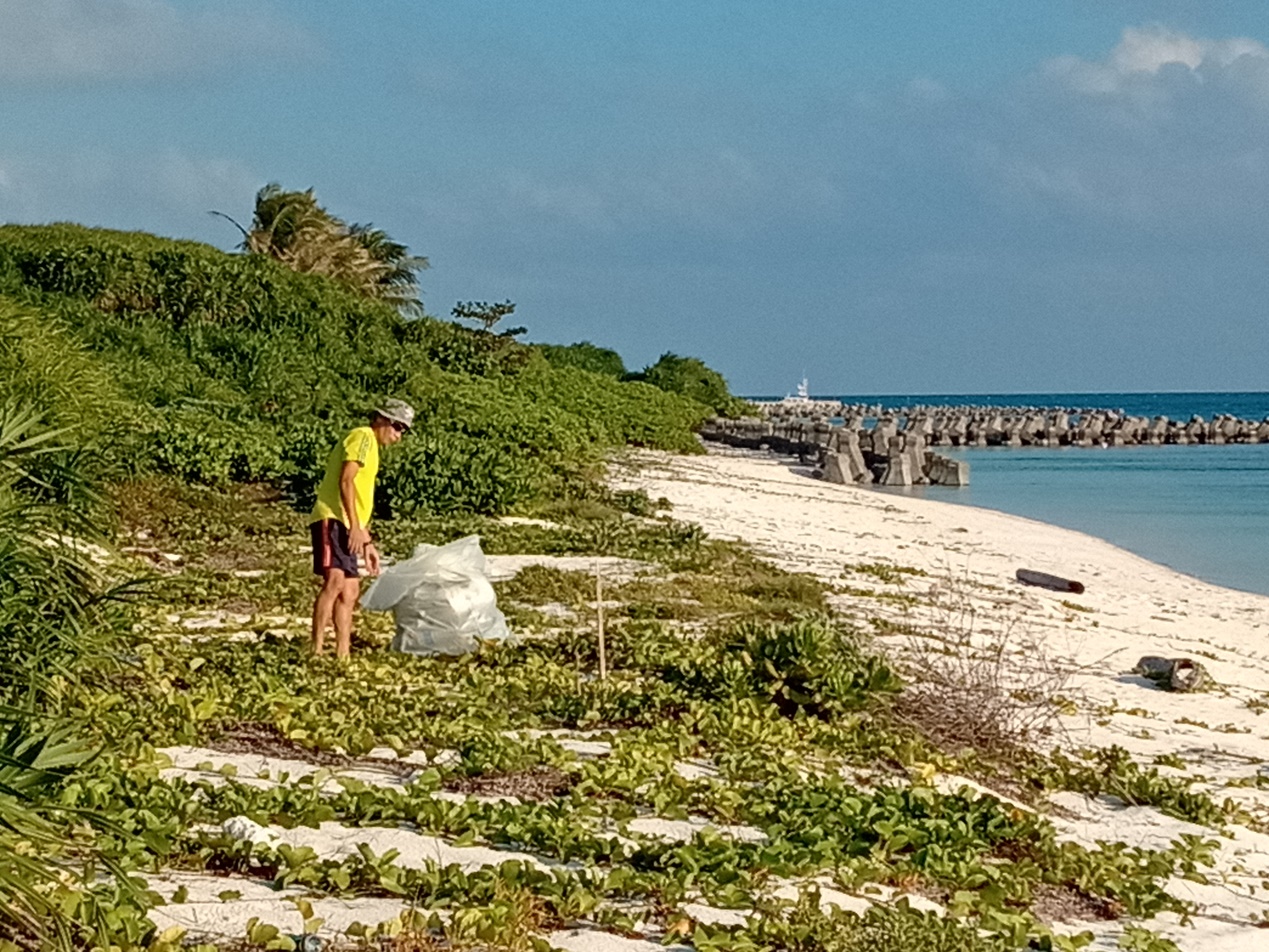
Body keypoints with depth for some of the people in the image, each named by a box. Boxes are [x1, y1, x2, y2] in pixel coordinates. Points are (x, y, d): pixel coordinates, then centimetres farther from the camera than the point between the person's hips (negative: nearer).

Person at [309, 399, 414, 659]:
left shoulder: (370, 446, 27)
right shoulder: (363, 437, -3)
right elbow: (346, 481, -16)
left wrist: (367, 543, 29)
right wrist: (355, 526, -21)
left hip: (345, 525, 11)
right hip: (333, 519, -11)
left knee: (350, 591, 9)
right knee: (335, 580, -23)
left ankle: (343, 654, 11)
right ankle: (317, 650, -31)